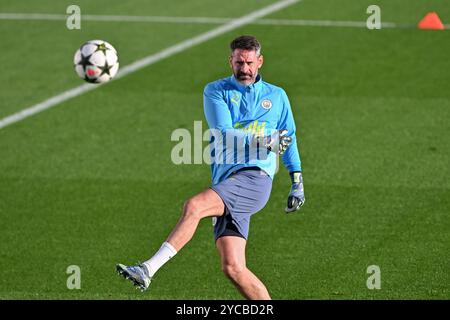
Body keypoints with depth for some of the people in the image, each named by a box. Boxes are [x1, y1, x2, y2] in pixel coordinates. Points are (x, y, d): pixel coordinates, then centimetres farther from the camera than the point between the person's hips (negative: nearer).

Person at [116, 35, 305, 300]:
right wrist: (264, 143, -15)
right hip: (226, 184, 3)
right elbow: (224, 134, -2)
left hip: (255, 179, -3)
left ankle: (148, 270, -30)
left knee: (193, 206, -27)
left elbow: (289, 139, 30)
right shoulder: (216, 91, 13)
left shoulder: (277, 96, 18)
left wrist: (298, 182, 26)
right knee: (233, 268, -9)